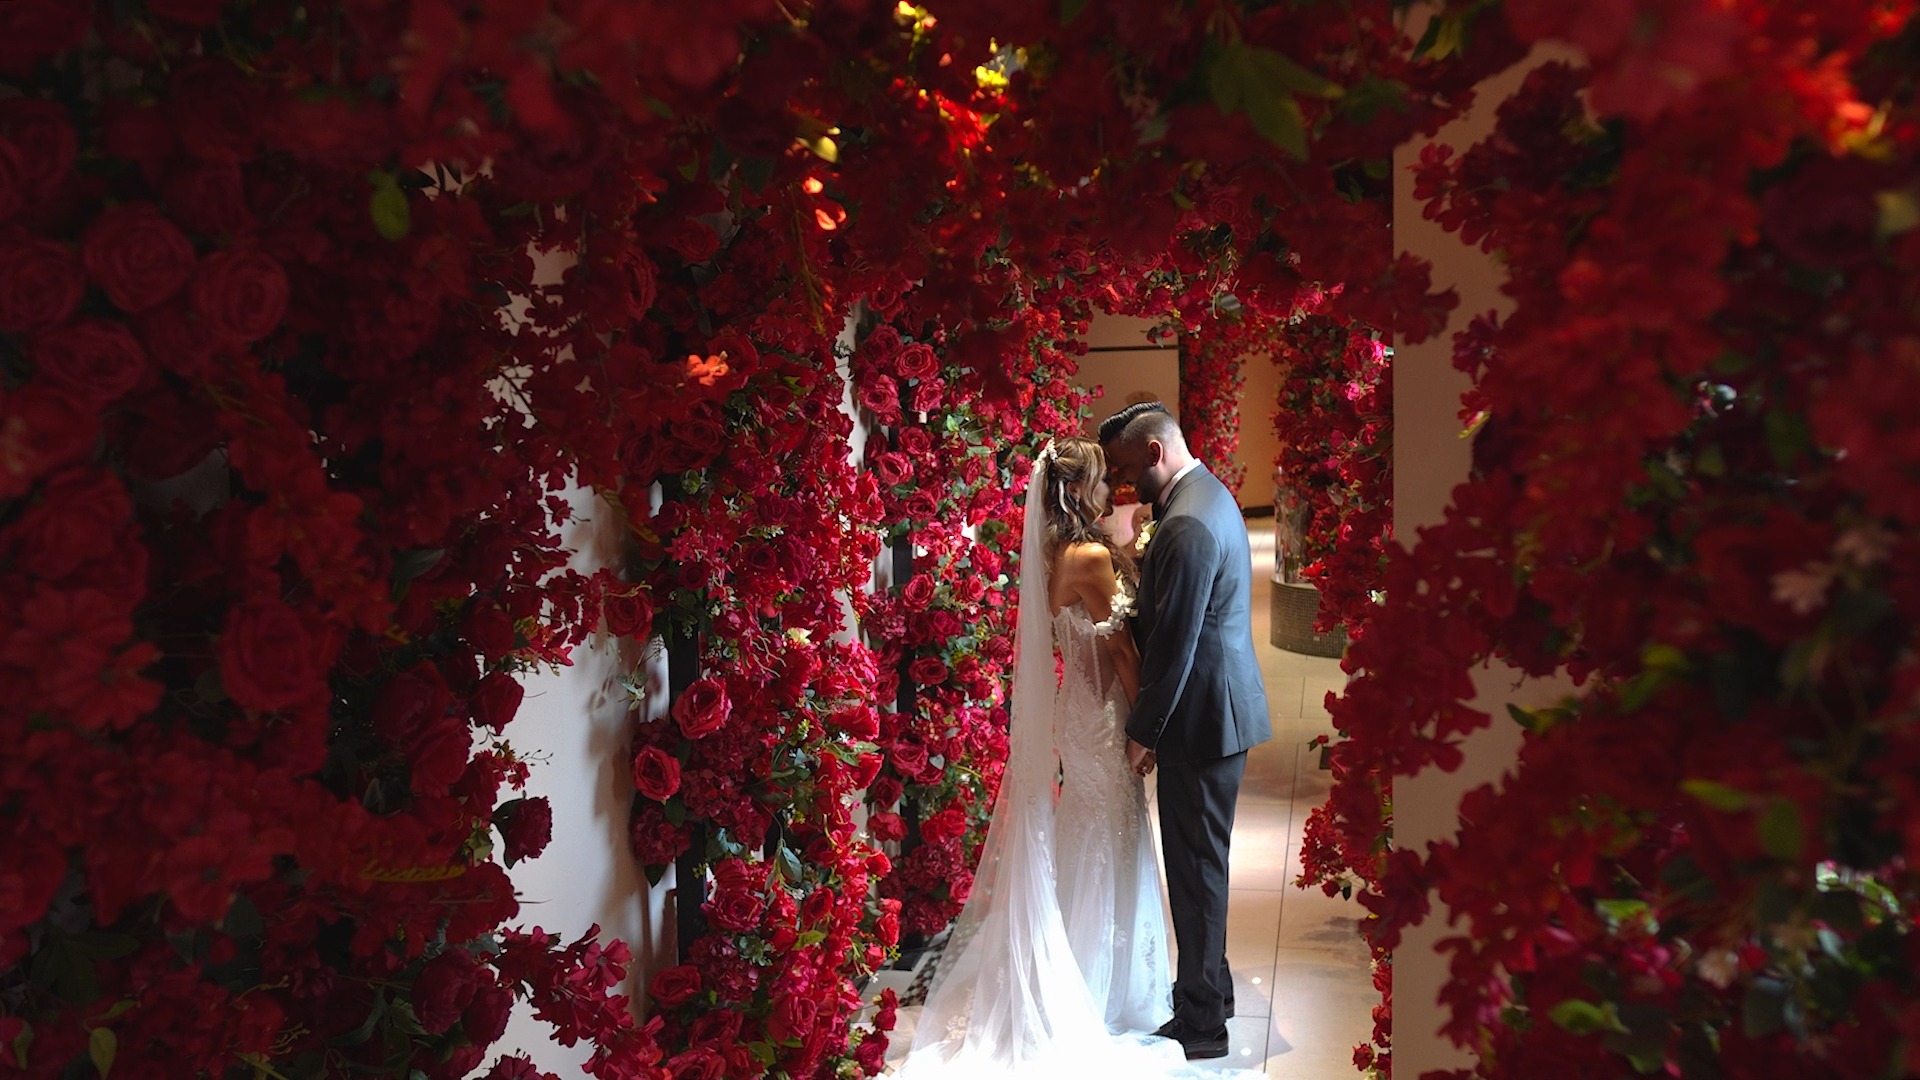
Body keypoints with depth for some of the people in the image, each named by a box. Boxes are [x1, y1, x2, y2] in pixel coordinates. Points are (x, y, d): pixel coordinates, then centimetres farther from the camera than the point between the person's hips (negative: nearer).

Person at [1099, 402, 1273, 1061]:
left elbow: (1175, 644, -22)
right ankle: (1213, 988, 35)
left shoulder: (1187, 525, -23)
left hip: (1202, 715, -10)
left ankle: (1201, 1020, 14)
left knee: (1195, 866, 1)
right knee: (1201, 862, 20)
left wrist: (1144, 729, -14)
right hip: (1220, 709, 10)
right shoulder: (1206, 493, 10)